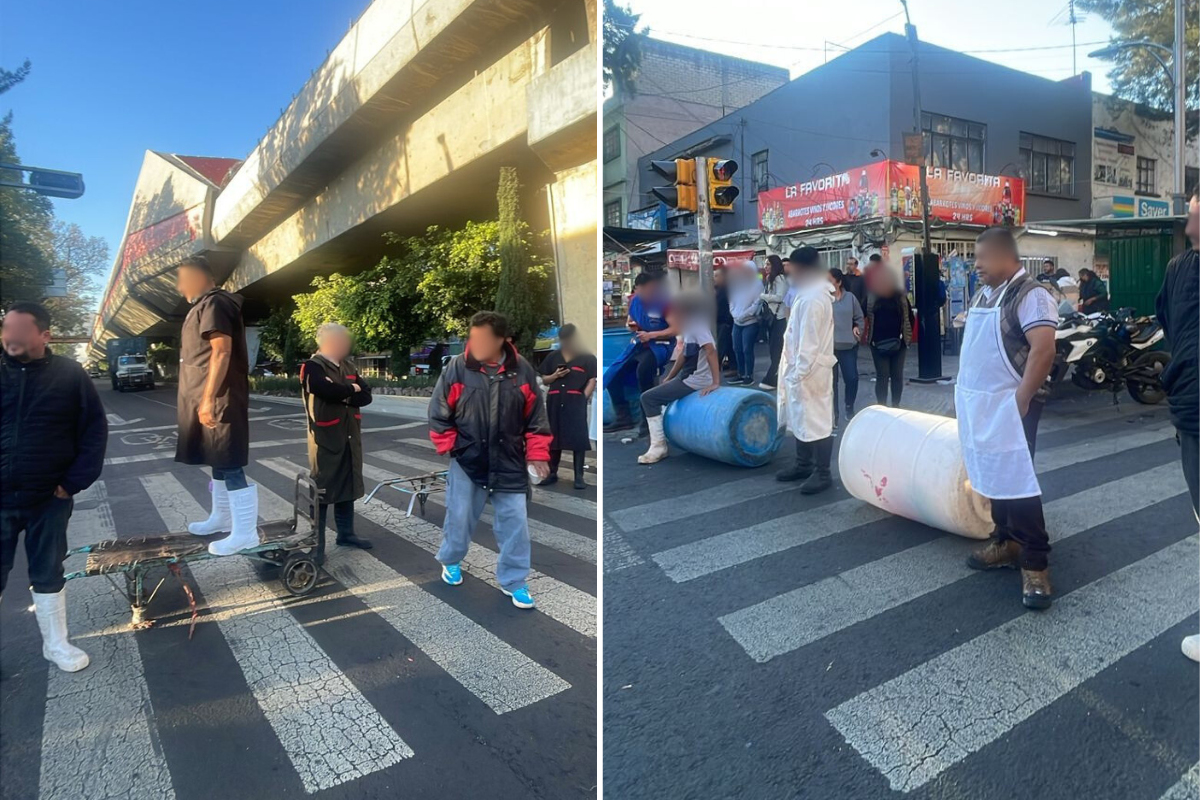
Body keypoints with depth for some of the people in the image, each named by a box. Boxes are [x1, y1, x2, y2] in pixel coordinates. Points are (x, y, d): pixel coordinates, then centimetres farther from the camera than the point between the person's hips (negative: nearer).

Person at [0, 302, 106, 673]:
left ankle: (55, 643, 28)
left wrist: (75, 481, -7)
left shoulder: (69, 375, -4)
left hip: (49, 499, 0)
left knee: (48, 573, 14)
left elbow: (95, 429, -1)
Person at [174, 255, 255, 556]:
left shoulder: (214, 304, -14)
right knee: (218, 461, 19)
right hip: (209, 399, 11)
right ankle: (222, 517, 32)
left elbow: (222, 351, -24)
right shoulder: (205, 305, 19)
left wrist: (208, 399, -27)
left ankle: (245, 533, -4)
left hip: (218, 400, -11)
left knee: (229, 465, -8)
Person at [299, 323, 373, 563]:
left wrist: (343, 395, -16)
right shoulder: (313, 367, -11)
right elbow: (329, 391, -29)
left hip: (350, 437, 7)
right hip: (326, 439, -7)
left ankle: (346, 534, 29)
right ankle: (316, 544, 7)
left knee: (348, 488, 16)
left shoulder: (348, 366, 11)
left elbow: (366, 396, 1)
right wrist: (352, 389, -11)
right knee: (321, 491, -1)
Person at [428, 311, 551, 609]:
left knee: (515, 522, 4)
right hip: (466, 462, -1)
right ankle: (451, 561, 43)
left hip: (509, 464, 1)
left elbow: (536, 417, 0)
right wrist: (450, 448, -6)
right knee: (460, 517, 14)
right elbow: (438, 412, -2)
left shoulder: (522, 370, -7)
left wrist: (537, 455, -4)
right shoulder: (457, 367, -11)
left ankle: (513, 581, 21)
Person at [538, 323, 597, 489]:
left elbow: (592, 381, -1)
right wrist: (555, 375, -4)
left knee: (578, 438, -7)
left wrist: (583, 398, -12)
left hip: (576, 402, -4)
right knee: (554, 437, 8)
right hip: (555, 402, 4)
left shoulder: (587, 357, 3)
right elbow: (544, 380, 15)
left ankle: (579, 477, -2)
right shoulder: (552, 357, 13)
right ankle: (552, 474, 19)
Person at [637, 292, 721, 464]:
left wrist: (715, 383, -34)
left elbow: (711, 351, -28)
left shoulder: (697, 327, -17)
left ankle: (658, 446, -10)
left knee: (649, 398, -12)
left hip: (696, 380, -10)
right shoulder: (690, 328, 12)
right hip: (689, 377, 10)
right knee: (656, 395, 25)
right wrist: (669, 378, 16)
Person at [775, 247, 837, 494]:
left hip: (809, 372, -11)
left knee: (816, 422, -2)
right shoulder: (809, 294, 13)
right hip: (801, 369, 11)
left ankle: (823, 473, 8)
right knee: (801, 419, 18)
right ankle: (803, 465, 30)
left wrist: (799, 373, -21)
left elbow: (809, 343, -23)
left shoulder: (812, 299, -20)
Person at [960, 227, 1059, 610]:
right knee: (995, 477, 14)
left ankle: (1035, 563, 2)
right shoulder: (983, 295, 14)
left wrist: (1021, 399, -21)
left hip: (1008, 406, -8)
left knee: (1018, 482, -6)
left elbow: (1043, 349, -22)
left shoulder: (1030, 294, -12)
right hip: (979, 406, 8)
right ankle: (1006, 542, 27)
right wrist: (964, 391, 13)